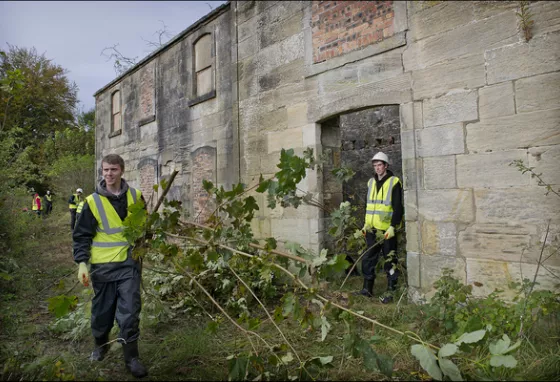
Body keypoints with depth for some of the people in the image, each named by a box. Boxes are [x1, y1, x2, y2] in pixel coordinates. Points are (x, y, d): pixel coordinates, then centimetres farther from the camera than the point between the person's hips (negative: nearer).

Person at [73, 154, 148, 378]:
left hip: (129, 264, 1)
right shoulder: (92, 202, -6)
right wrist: (82, 263, -12)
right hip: (103, 266, 0)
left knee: (129, 312, -1)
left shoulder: (135, 196, 1)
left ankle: (131, 357, 12)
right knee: (102, 311, 13)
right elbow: (81, 236, -3)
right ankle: (100, 345, 40)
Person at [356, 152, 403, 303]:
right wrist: (366, 224, 15)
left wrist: (392, 226, -18)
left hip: (387, 229, -6)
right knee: (368, 259, 10)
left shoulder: (394, 182, -6)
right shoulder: (371, 182, 13)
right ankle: (367, 289, 20)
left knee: (390, 261, 2)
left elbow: (398, 208, -10)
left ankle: (390, 291, 11)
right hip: (372, 229, 6)